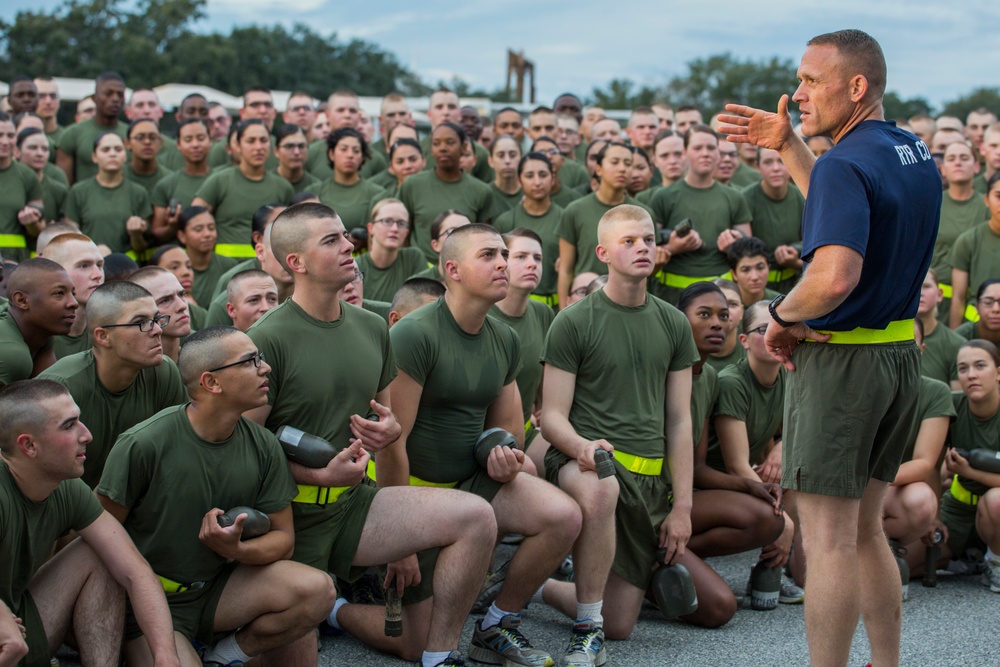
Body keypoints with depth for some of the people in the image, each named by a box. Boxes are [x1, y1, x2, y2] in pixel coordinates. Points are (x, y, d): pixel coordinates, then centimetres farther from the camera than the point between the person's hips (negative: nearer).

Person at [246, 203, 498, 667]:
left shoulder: (372, 329, 8)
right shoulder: (269, 339, -14)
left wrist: (390, 430, -4)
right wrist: (322, 474, -24)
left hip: (355, 501, 5)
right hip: (291, 515, -5)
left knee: (476, 518, -14)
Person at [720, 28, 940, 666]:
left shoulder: (845, 164, -19)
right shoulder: (917, 154, 9)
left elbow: (835, 277, -33)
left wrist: (782, 314, -14)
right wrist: (786, 145, 23)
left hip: (839, 359, -9)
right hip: (901, 355, 9)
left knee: (828, 540, -2)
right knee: (865, 530, 19)